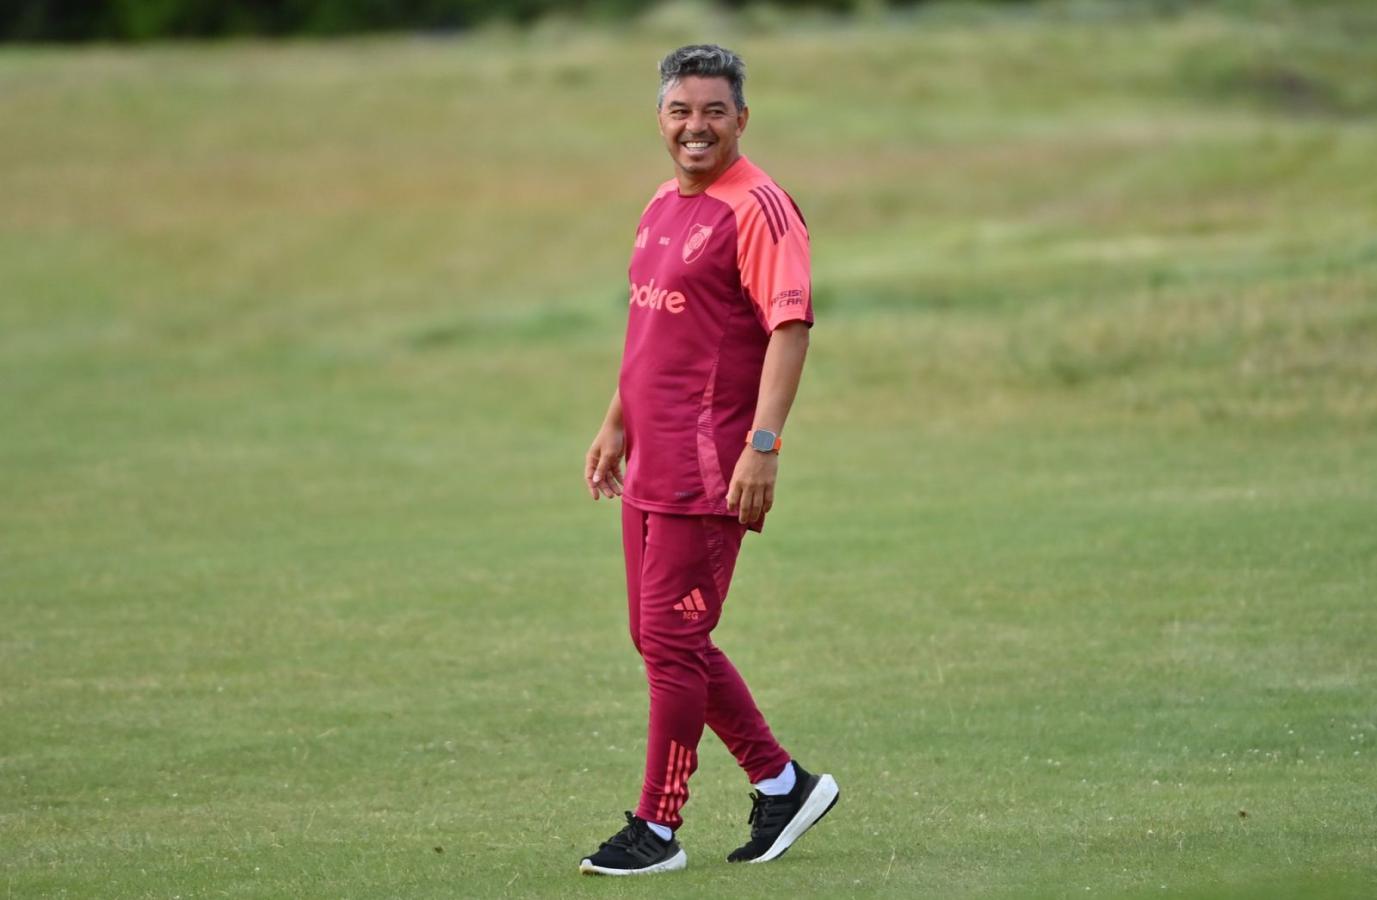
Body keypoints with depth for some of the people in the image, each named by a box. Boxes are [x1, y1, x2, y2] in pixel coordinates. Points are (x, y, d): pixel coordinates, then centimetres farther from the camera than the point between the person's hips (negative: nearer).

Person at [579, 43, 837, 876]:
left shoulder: (758, 208, -13)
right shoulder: (664, 206, 16)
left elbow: (791, 328, -19)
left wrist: (764, 446, -26)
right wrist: (617, 424, 24)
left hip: (709, 469, -10)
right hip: (652, 464, 10)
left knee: (673, 641, -6)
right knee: (663, 639, 13)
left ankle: (658, 830, 3)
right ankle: (783, 783, 24)